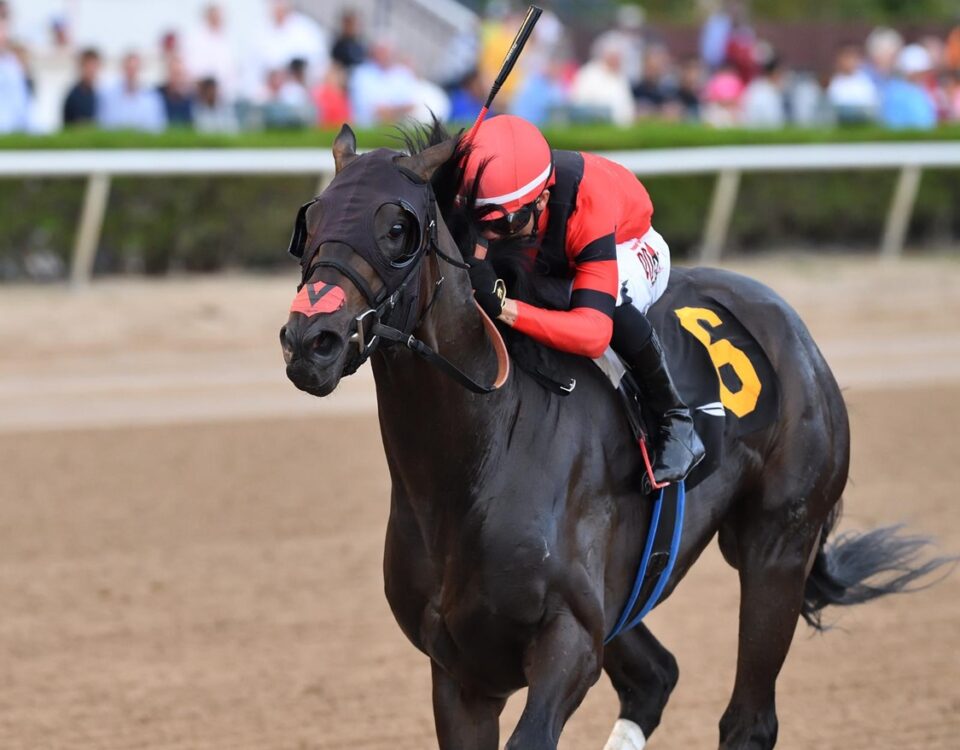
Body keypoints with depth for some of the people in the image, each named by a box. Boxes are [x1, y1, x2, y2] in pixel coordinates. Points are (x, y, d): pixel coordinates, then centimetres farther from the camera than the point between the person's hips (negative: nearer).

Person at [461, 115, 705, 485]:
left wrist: (502, 308, -69)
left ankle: (677, 420, -19)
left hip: (630, 247, -5)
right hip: (548, 259, 5)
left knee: (611, 302, -39)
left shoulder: (588, 207, -47)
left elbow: (593, 333, -55)